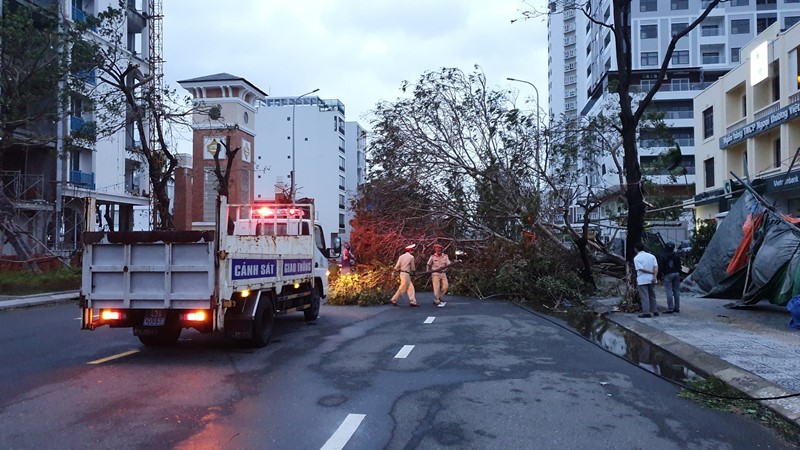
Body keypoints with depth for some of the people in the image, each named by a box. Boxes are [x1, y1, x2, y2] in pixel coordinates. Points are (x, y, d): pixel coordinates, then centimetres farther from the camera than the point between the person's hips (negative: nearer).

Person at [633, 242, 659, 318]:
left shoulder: (636, 258, -7)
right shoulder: (651, 256, 7)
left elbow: (641, 269, -15)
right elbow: (656, 267, -3)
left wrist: (651, 272, -8)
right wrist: (654, 276, -11)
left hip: (642, 280, -5)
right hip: (651, 279, 5)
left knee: (644, 297, -1)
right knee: (652, 296, 16)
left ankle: (646, 312, -2)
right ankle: (655, 311, 18)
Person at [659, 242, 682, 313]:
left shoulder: (663, 256, -8)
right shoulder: (677, 256, 4)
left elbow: (661, 267, -7)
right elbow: (679, 266, 7)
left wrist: (662, 273, 8)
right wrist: (679, 274, 15)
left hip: (668, 275, -5)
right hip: (676, 274, 5)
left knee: (669, 292, -5)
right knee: (676, 291, 11)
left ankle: (670, 309, -6)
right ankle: (677, 308, 15)